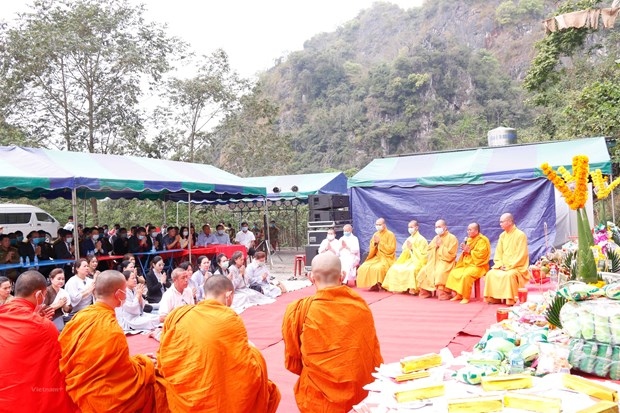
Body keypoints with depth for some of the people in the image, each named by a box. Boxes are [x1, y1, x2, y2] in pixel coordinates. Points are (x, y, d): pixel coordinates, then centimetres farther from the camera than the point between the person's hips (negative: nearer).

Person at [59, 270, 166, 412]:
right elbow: (128, 372, -15)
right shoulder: (112, 331, -26)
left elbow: (64, 352, 6)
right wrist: (146, 363, 3)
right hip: (99, 400, -8)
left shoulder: (80, 316, -5)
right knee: (154, 388, 1)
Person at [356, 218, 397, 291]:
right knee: (364, 268, -15)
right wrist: (374, 243, -10)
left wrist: (380, 242, -17)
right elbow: (371, 250, 12)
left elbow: (391, 249, -16)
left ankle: (378, 284, -14)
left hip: (387, 258, -6)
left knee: (377, 268, -34)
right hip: (377, 257, 6)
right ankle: (373, 284, -8)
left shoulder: (390, 234, -8)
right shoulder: (375, 234, 10)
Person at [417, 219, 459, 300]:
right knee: (423, 272, -16)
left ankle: (444, 294, -22)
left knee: (440, 273, -35)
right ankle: (425, 292, -2)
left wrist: (441, 245, -12)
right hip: (434, 262, 6)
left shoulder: (452, 238, -6)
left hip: (446, 263, -6)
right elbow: (429, 251, 16)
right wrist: (435, 245, -2)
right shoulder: (436, 238, 16)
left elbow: (450, 255, -13)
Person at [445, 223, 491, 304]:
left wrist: (469, 251, -19)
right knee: (454, 273, -5)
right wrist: (464, 249, 0)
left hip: (477, 266, -9)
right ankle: (458, 294, 1)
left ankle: (466, 297, -22)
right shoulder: (469, 239, 14)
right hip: (467, 264, 9)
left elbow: (480, 254, -21)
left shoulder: (482, 241, -11)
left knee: (466, 275, -33)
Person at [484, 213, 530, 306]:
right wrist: (500, 265, -7)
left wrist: (509, 266, -19)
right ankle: (493, 298, -8)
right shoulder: (502, 235, 10)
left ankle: (511, 299, -23)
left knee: (509, 275, -35)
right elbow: (498, 252, 10)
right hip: (503, 266, 6)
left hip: (517, 267, -6)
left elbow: (520, 255, -16)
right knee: (491, 274, -16)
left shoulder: (520, 235, -11)